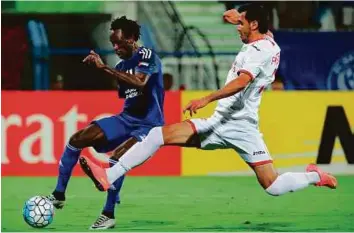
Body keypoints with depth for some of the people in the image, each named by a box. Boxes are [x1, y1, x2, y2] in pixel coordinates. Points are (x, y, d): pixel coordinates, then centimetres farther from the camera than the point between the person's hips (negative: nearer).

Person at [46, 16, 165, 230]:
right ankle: (59, 195, 3)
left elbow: (140, 82, -34)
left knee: (118, 156, -31)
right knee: (77, 139, -4)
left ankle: (109, 215, -20)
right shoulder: (122, 65, 9)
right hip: (127, 119, 8)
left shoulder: (147, 56, -14)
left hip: (148, 125, -8)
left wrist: (104, 68, -35)